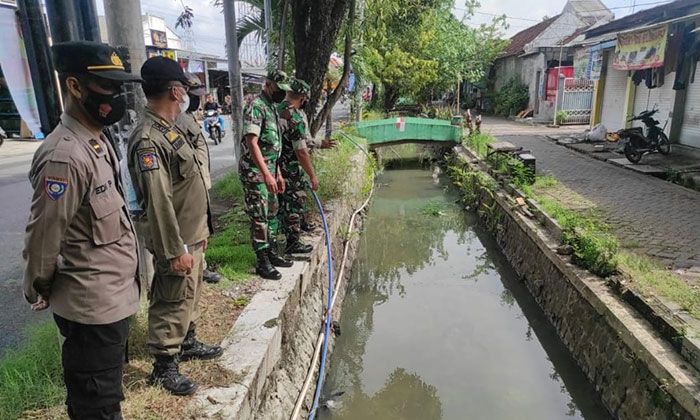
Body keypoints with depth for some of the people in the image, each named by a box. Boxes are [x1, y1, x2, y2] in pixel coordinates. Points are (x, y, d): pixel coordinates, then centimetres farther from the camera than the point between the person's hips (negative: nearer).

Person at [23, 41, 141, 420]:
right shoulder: (65, 156, -24)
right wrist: (40, 292, -3)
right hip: (92, 306, -8)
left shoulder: (98, 142, 6)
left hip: (113, 298, 9)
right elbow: (42, 238, -19)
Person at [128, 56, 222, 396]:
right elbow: (158, 202, -26)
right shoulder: (148, 139, -23)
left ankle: (187, 342, 42)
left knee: (190, 296, 23)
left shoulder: (170, 129, 9)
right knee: (171, 304, 5)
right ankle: (163, 367, 21)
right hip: (177, 243, -10)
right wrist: (176, 249, -22)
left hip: (192, 237, 10)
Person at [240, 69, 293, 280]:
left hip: (268, 172, 10)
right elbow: (252, 143, -23)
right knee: (259, 218, -4)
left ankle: (272, 254, 27)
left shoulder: (272, 108, 16)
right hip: (255, 173, -10)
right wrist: (267, 174, -28)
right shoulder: (256, 107, -14)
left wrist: (278, 173, 20)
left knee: (271, 214, 15)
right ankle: (262, 263, 4)